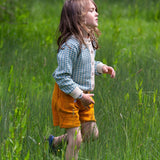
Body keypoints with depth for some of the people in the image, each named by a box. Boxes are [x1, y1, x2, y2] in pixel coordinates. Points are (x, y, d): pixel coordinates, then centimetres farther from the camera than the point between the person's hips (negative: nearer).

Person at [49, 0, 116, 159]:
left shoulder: (89, 39, 2)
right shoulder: (71, 45, -27)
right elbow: (62, 77, -25)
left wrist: (101, 67, 1)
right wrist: (80, 95, -22)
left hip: (84, 95, 9)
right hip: (68, 96, -8)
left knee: (91, 134, 14)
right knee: (76, 139, -3)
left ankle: (56, 141, 34)